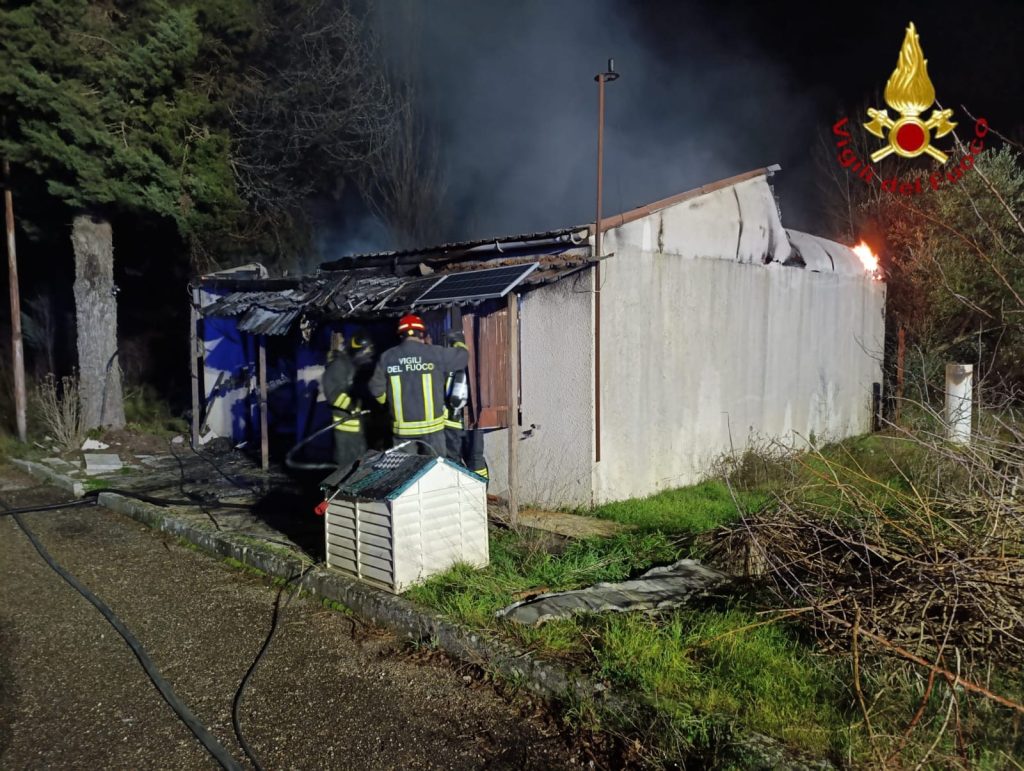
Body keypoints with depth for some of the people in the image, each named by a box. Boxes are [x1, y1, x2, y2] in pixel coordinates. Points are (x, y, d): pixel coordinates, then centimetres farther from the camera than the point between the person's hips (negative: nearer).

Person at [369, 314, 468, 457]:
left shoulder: (387, 357, -1)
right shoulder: (435, 353, -6)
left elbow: (376, 388, 3)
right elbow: (462, 354, 7)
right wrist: (459, 345, 30)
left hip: (402, 427, 1)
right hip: (431, 424, -1)